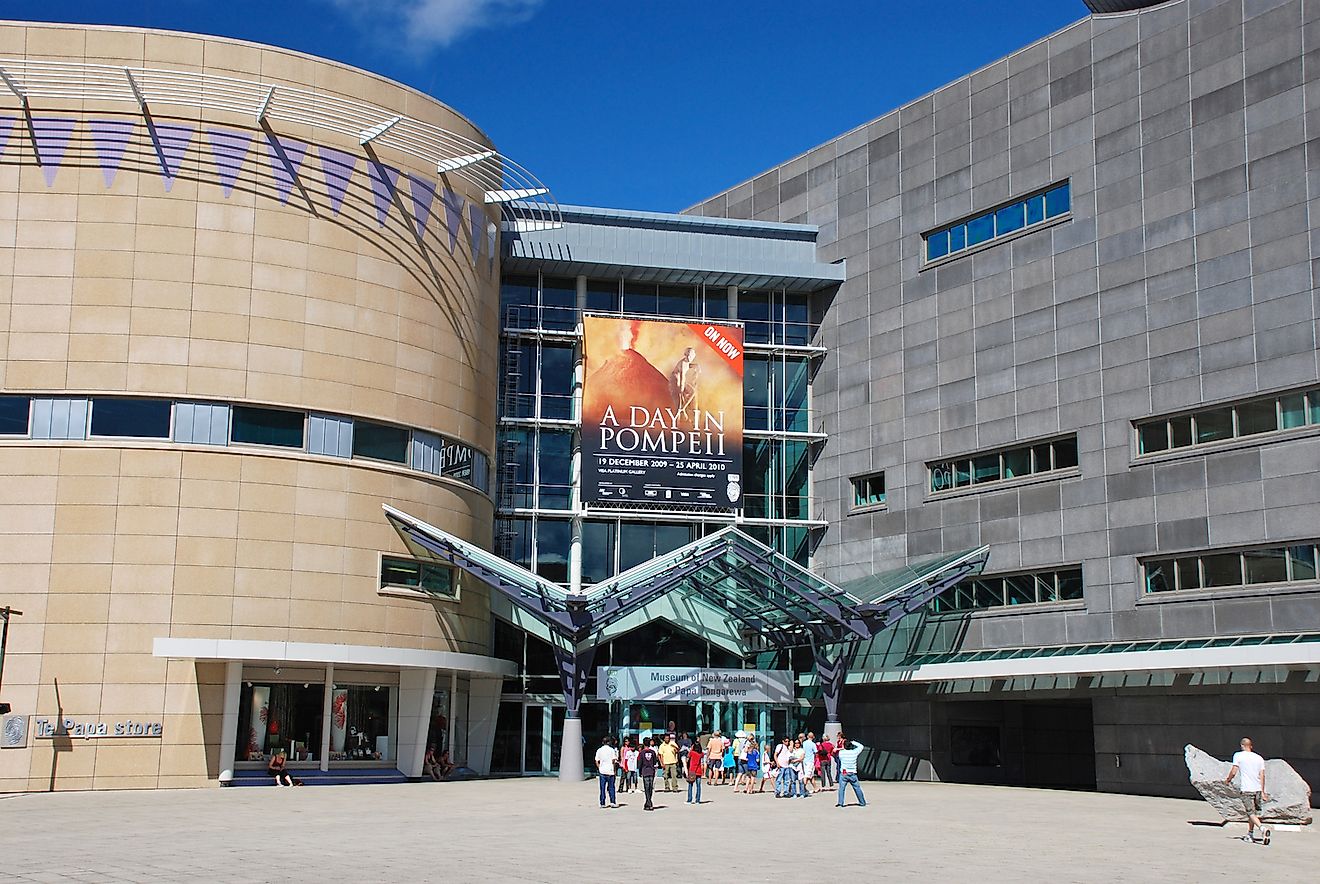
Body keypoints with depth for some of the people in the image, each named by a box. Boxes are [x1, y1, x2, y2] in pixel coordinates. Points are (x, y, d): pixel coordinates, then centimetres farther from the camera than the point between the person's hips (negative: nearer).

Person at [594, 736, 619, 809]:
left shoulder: (599, 750, 4)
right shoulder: (611, 750, -3)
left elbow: (597, 761, 4)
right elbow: (614, 761, -4)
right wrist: (614, 770, 5)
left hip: (602, 771, 2)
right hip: (610, 771, -2)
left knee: (602, 788, 5)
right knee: (611, 787, 5)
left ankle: (602, 803, 4)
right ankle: (613, 802, 0)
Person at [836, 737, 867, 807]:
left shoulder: (841, 752, -5)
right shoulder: (854, 752, -2)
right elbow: (861, 746, 14)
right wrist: (853, 742, 17)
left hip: (843, 773, -2)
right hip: (853, 774, 2)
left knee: (841, 788, -2)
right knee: (857, 788, 11)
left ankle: (840, 802, -14)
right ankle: (862, 802, 18)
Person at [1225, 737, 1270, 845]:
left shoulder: (1238, 755, -1)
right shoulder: (1259, 758, 11)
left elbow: (1233, 772, -6)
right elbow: (1262, 776, 8)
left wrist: (1228, 779, 13)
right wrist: (1262, 792, 12)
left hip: (1246, 789, -5)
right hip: (1258, 789, 5)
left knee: (1251, 813, -6)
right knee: (1254, 812, 18)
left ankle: (1262, 828, -30)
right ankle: (1250, 835, 23)